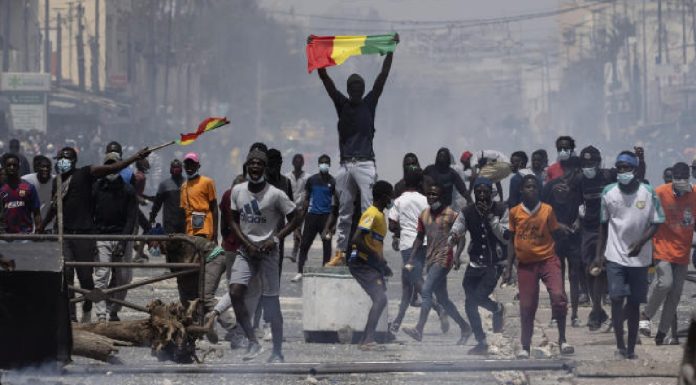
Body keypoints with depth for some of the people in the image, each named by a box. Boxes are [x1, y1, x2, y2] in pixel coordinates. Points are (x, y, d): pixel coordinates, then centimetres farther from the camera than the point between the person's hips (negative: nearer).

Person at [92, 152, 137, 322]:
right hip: (101, 238, -1)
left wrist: (123, 240, -13)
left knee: (123, 278, 2)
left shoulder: (128, 190, 5)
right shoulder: (96, 188, 6)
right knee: (101, 276, -11)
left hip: (122, 238, 1)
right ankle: (101, 315, -16)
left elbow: (131, 218, -1)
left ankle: (114, 310, 18)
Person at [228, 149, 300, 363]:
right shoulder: (238, 191, 2)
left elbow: (294, 219, -4)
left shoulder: (275, 194, -11)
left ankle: (277, 352, 11)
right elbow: (234, 221, 9)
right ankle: (252, 341, 0)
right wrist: (247, 244, -5)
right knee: (235, 292, -14)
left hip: (267, 251, -4)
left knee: (271, 302, 0)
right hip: (246, 250, 4)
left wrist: (275, 238, -15)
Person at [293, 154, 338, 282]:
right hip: (312, 215, 1)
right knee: (304, 244, -1)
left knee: (327, 245, 1)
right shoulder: (312, 180, 7)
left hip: (326, 216, -1)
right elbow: (306, 199, 12)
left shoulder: (333, 182, 2)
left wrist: (332, 221, -3)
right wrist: (302, 215, 5)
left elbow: (335, 203, 3)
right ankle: (300, 272, 1)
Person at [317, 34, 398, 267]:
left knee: (369, 209, -11)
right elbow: (324, 78, 7)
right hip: (345, 164, 3)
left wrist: (391, 50, -4)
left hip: (365, 163, -3)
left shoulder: (369, 103, 8)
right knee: (344, 212, 7)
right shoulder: (341, 104, 11)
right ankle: (341, 252, 9)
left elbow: (383, 76, 2)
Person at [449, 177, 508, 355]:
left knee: (479, 296, -20)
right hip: (474, 264, 4)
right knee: (470, 304, 2)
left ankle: (498, 309, 15)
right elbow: (454, 233, -7)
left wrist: (490, 216, -22)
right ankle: (481, 342, 19)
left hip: (494, 263, -3)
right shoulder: (467, 212, -2)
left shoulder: (501, 210, -8)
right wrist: (453, 238, -32)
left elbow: (506, 237, -15)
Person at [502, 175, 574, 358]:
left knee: (558, 295, -22)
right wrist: (508, 268, 10)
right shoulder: (515, 212, 3)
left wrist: (563, 228, -11)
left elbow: (555, 233, 8)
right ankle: (525, 347, 17)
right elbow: (512, 241, 11)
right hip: (525, 264, 2)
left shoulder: (547, 210, -1)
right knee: (526, 307, 4)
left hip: (547, 259, -2)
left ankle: (562, 340, -10)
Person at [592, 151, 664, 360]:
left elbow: (656, 223, -2)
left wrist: (641, 242, -18)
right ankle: (620, 344, -4)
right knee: (617, 298, -12)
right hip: (615, 255, 0)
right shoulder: (609, 192, 2)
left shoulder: (648, 193, -4)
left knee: (634, 303, 5)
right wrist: (599, 254, 8)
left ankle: (631, 347, 14)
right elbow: (604, 225, 10)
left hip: (639, 257, 0)